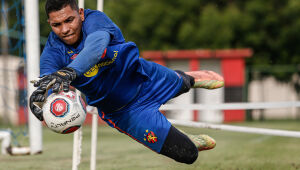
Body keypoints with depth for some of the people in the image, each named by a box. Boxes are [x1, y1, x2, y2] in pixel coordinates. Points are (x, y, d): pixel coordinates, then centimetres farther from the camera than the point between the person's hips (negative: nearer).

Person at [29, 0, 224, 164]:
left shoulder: (95, 19, -29)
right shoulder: (53, 52, -25)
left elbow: (96, 44, -52)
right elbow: (46, 82, -43)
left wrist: (70, 71, -71)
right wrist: (39, 100, -69)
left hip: (145, 78, 1)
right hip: (124, 111, -1)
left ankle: (190, 78, 67)